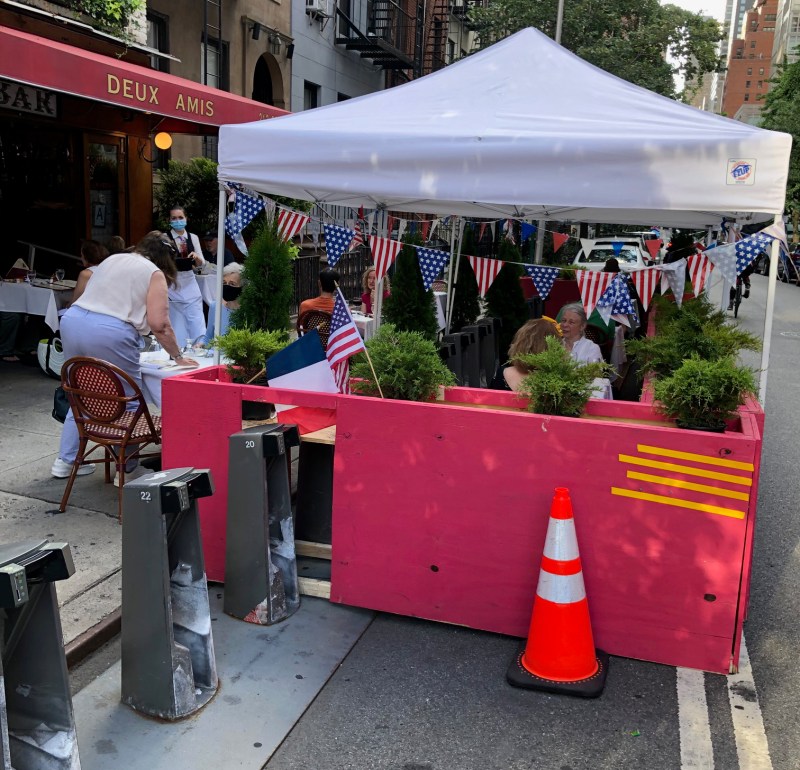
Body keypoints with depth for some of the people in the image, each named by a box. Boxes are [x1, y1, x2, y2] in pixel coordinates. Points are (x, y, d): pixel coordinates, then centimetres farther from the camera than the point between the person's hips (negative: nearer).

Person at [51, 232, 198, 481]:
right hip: (109, 334, -7)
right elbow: (159, 324, -3)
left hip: (71, 321, 7)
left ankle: (66, 461, 25)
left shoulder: (112, 259, 24)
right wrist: (178, 357, 7)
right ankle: (128, 467, 9)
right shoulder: (154, 274, 4)